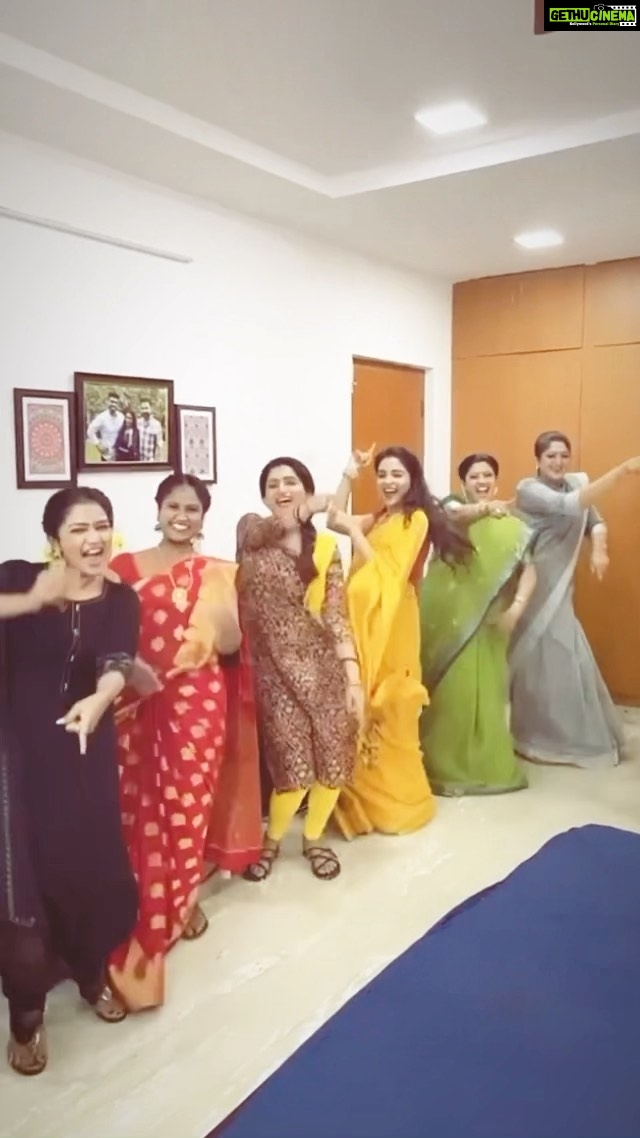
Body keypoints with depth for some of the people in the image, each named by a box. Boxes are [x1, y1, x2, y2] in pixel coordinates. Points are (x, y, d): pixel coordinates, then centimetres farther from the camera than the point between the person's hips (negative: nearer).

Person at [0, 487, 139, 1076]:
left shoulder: (120, 599, -2)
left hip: (85, 746, 2)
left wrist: (96, 702, -40)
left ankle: (92, 973, 37)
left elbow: (117, 666, -19)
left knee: (94, 862, 7)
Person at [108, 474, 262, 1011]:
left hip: (197, 704, 0)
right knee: (140, 807, 5)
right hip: (138, 704, 1)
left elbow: (231, 646, -1)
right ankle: (144, 907, 26)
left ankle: (185, 898, 31)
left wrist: (223, 617, -19)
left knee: (190, 802, 8)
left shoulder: (216, 574, 2)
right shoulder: (125, 567, 4)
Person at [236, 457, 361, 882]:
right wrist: (309, 509, -6)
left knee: (335, 760, 3)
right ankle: (271, 840, 27)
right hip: (276, 667, -2)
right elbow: (266, 530, -20)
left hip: (323, 664, 2)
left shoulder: (326, 547, 5)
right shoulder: (250, 530, 5)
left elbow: (336, 615, 1)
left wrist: (353, 675, -7)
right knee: (294, 767, -5)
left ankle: (313, 838, 33)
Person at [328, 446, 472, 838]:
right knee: (366, 710, 12)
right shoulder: (380, 517, 15)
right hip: (366, 622, 8)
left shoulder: (416, 519, -10)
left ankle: (396, 799, 13)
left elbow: (390, 572, -18)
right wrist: (350, 476, 7)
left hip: (391, 625, -8)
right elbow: (335, 520, 13)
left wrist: (356, 532, -16)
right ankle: (371, 795, 24)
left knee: (387, 711, 0)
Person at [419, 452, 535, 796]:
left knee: (483, 690, 5)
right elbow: (458, 515, -23)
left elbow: (529, 570, 0)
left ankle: (487, 763, 21)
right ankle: (442, 764, 16)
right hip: (445, 617, -1)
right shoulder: (452, 505, 1)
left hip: (485, 622, 1)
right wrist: (484, 509, -45)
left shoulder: (511, 526, 7)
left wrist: (517, 606, -17)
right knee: (447, 688, 3)